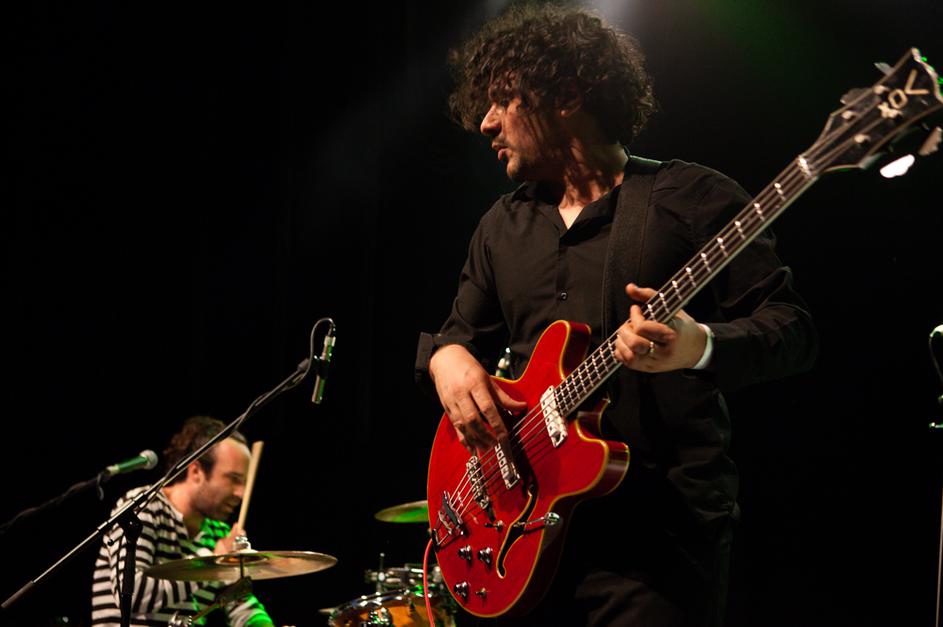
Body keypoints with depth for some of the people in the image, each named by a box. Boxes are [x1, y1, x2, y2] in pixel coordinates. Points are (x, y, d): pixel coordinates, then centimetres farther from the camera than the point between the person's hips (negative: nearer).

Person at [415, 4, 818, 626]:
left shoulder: (688, 196, -4)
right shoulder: (503, 225, 15)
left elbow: (793, 328, -7)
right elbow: (463, 330, 23)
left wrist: (701, 346, -27)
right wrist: (448, 357, -1)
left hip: (661, 529, -5)